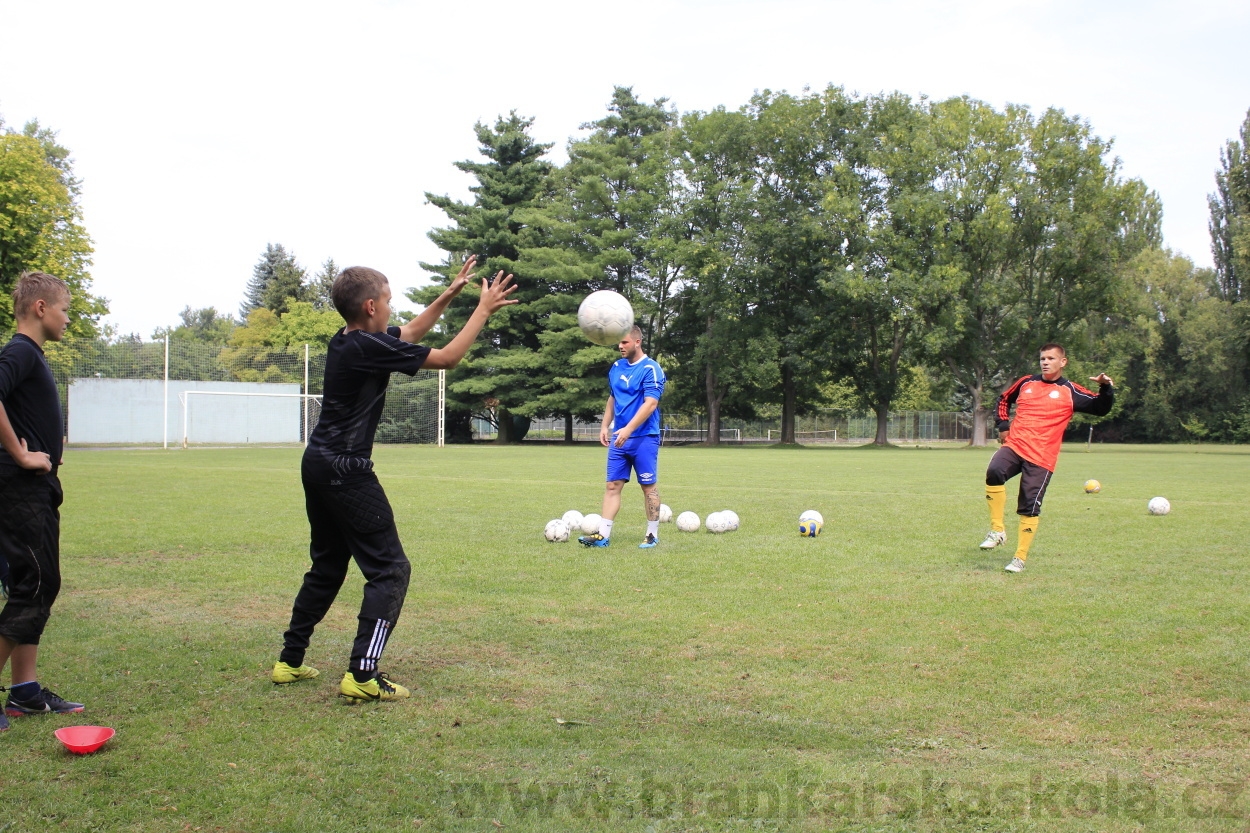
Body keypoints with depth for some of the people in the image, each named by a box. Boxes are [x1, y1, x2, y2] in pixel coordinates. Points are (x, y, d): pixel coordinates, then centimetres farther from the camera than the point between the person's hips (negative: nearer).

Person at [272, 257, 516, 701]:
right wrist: (484, 308, -3)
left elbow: (411, 333, 25)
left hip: (318, 465, 10)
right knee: (390, 569, -3)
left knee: (327, 566, 21)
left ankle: (290, 660, 26)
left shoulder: (346, 342, 9)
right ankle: (362, 673, -8)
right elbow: (447, 357, -11)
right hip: (346, 471, -10)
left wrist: (450, 293, 23)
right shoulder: (368, 347, -18)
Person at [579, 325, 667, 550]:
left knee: (649, 486, 3)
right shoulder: (616, 367, 11)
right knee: (613, 485, 3)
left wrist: (628, 429, -26)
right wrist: (605, 426, 12)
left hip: (644, 438, -6)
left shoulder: (651, 369, -11)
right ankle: (603, 535, 2)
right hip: (619, 438, 6)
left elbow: (650, 404, -19)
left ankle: (653, 535, 12)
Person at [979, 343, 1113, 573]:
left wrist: (1105, 388, -19)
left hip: (1041, 457, -2)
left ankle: (1020, 558, 12)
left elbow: (1101, 408, -2)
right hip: (1014, 445, 2)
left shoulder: (1070, 391, 4)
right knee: (994, 472, -29)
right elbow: (1004, 400, 30)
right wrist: (1003, 426, 17)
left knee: (1029, 507, -3)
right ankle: (998, 531, -17)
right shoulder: (1026, 383, 14)